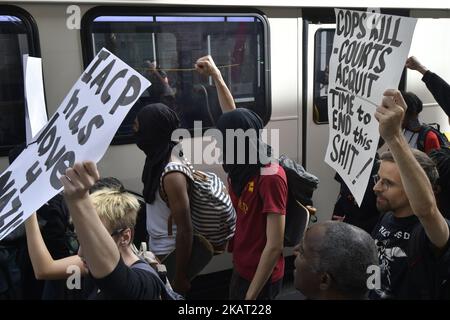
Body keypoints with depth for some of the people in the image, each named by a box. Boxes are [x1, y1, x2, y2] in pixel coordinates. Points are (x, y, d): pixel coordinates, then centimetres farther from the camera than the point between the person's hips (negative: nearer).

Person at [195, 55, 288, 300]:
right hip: (241, 267, 8)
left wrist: (252, 294, -22)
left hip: (260, 277, -8)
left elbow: (275, 247, -26)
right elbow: (234, 117, 12)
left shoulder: (271, 178, -26)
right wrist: (215, 75, 14)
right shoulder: (245, 167, -2)